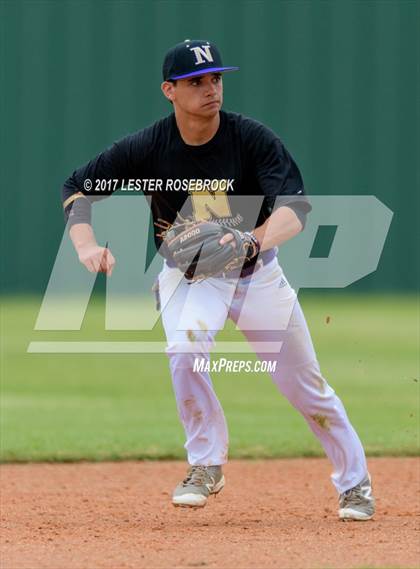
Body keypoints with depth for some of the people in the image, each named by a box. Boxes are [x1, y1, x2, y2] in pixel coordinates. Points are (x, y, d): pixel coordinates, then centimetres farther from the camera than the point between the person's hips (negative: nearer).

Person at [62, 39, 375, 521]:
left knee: (303, 383, 4)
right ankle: (206, 467, -8)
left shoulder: (253, 138, -22)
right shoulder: (148, 147, -18)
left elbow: (295, 207, -32)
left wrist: (252, 240, -53)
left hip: (257, 274, 0)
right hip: (188, 276, 0)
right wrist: (87, 246, -28)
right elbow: (78, 187, -9)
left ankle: (355, 483, 24)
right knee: (184, 350, -29)